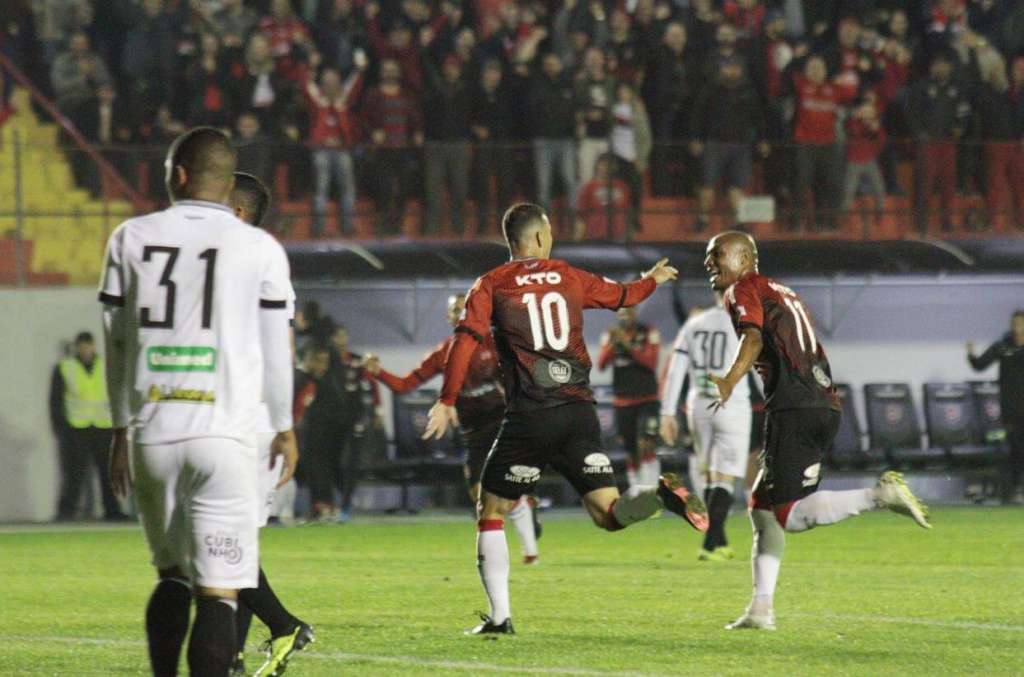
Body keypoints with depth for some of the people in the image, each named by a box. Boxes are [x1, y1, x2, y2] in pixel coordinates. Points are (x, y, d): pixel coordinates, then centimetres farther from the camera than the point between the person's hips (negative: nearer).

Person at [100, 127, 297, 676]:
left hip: (152, 433, 3)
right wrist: (285, 429, 22)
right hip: (222, 435, -3)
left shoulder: (131, 239, 6)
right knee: (218, 589, -6)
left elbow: (117, 345, 11)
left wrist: (121, 430, 21)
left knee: (172, 575, 19)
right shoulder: (260, 249, 1)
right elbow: (274, 350, 8)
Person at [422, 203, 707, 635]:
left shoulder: (491, 286, 3)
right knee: (608, 514, 2)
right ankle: (663, 495, -30)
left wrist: (447, 401, -6)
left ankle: (499, 616, 2)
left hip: (528, 419, -3)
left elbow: (465, 340, -9)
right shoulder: (570, 278, 13)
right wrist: (654, 279, 50)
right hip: (579, 413, 3)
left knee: (491, 513, 11)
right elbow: (622, 295, 30)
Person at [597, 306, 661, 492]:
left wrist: (628, 344, -23)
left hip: (647, 401, -3)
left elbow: (651, 363, -15)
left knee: (646, 446, -18)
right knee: (632, 454, 7)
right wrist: (612, 344, -23)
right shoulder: (610, 335, 6)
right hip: (623, 403, 3)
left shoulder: (649, 333, -2)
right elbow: (601, 364, -6)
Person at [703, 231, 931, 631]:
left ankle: (881, 495, -20)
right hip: (825, 407, 9)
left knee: (789, 515, -13)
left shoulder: (744, 291, 0)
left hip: (795, 411, -9)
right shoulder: (781, 293, 27)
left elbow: (754, 338, -20)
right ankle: (762, 609, 10)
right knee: (763, 508, 14)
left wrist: (729, 382, -35)